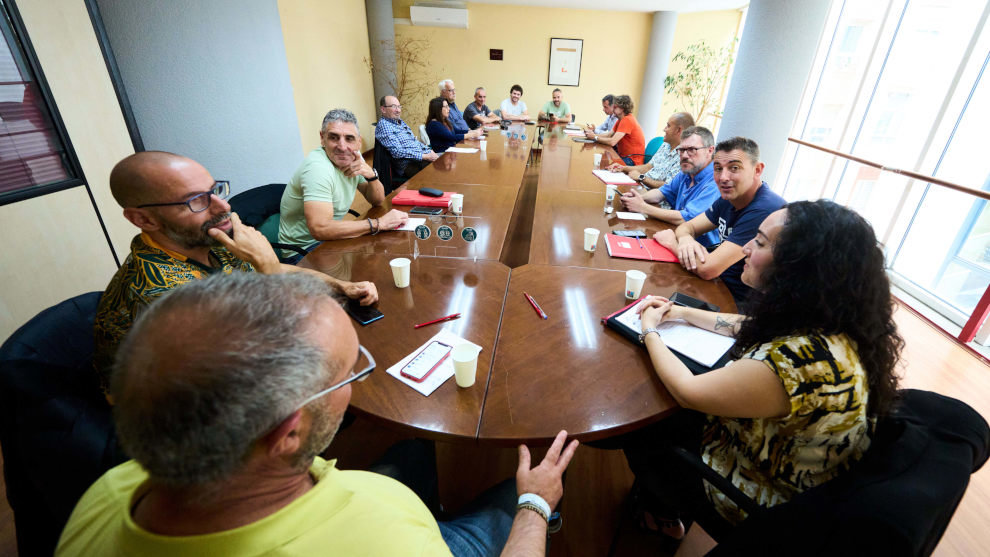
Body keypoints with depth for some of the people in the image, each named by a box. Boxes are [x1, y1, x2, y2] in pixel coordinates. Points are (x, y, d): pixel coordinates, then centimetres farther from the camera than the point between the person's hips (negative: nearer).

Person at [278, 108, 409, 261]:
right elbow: (320, 229, -36)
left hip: (329, 237, 8)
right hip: (303, 249, -8)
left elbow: (378, 201, 4)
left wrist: (370, 174, -18)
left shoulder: (352, 157, -3)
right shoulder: (317, 167, -27)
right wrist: (378, 223, -32)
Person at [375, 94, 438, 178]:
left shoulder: (400, 122, 19)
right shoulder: (383, 125, -8)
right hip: (409, 165, -9)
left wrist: (430, 151, 4)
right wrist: (425, 156, -20)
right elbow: (397, 152, -18)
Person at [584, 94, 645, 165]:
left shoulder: (627, 120, -20)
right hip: (624, 155, 9)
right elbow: (609, 134, 8)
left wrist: (595, 137, -14)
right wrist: (593, 134, -6)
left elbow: (612, 142, -25)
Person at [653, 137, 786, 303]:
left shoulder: (764, 211, -27)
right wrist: (685, 239, -18)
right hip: (719, 283, 7)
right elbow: (687, 226, 7)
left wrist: (672, 242, -12)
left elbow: (707, 269, -30)